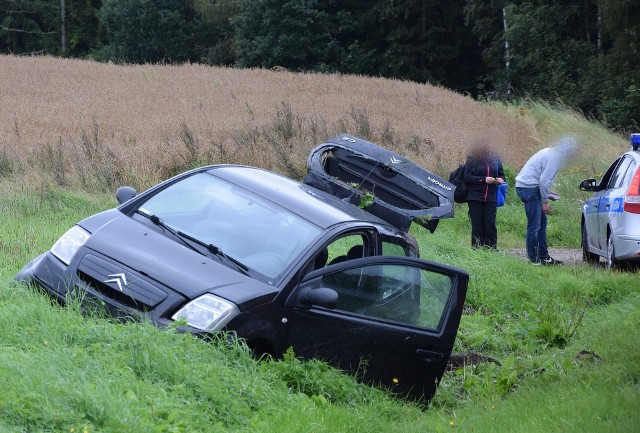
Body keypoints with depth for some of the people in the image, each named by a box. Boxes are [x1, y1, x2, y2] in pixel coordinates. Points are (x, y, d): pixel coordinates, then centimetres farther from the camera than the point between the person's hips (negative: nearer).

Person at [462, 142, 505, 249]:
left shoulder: (495, 159, 8)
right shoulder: (472, 161, -2)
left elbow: (501, 174, 20)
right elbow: (467, 177, -9)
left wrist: (500, 179, -3)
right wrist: (484, 179, -16)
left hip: (491, 198, 2)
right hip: (475, 198, -2)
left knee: (491, 225, -1)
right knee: (477, 225, 1)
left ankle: (492, 249, 4)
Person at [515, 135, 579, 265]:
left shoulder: (550, 153, 18)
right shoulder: (554, 158, -15)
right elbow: (544, 180, -19)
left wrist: (547, 194, 18)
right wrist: (545, 201, -12)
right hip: (529, 188, -11)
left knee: (542, 222, 15)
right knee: (534, 225, -8)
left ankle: (544, 256, 20)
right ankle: (533, 259, -6)